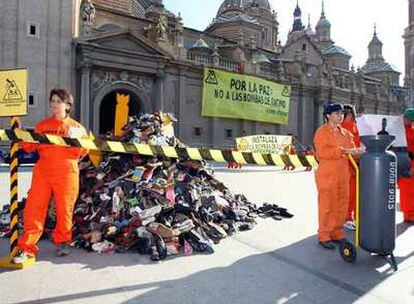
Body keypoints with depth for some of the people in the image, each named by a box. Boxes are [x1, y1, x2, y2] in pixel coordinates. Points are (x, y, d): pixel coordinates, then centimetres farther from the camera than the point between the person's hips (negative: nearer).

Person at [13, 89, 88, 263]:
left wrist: (74, 138, -13)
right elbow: (31, 147, 11)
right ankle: (26, 247, 4)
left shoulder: (76, 127, 9)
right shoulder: (42, 125, 17)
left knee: (64, 209, 3)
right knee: (34, 208, -4)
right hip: (42, 170, 2)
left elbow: (84, 151, 2)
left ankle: (62, 242, 22)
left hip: (67, 172, -2)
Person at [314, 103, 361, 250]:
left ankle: (337, 233, 27)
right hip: (327, 175, -7)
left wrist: (354, 151, -6)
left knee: (341, 205, 13)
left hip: (343, 174, 7)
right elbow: (322, 152, -20)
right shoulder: (322, 132, -7)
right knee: (327, 206, -1)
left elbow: (351, 147, 16)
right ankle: (324, 236, 10)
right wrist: (343, 151, -24)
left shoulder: (344, 132, 16)